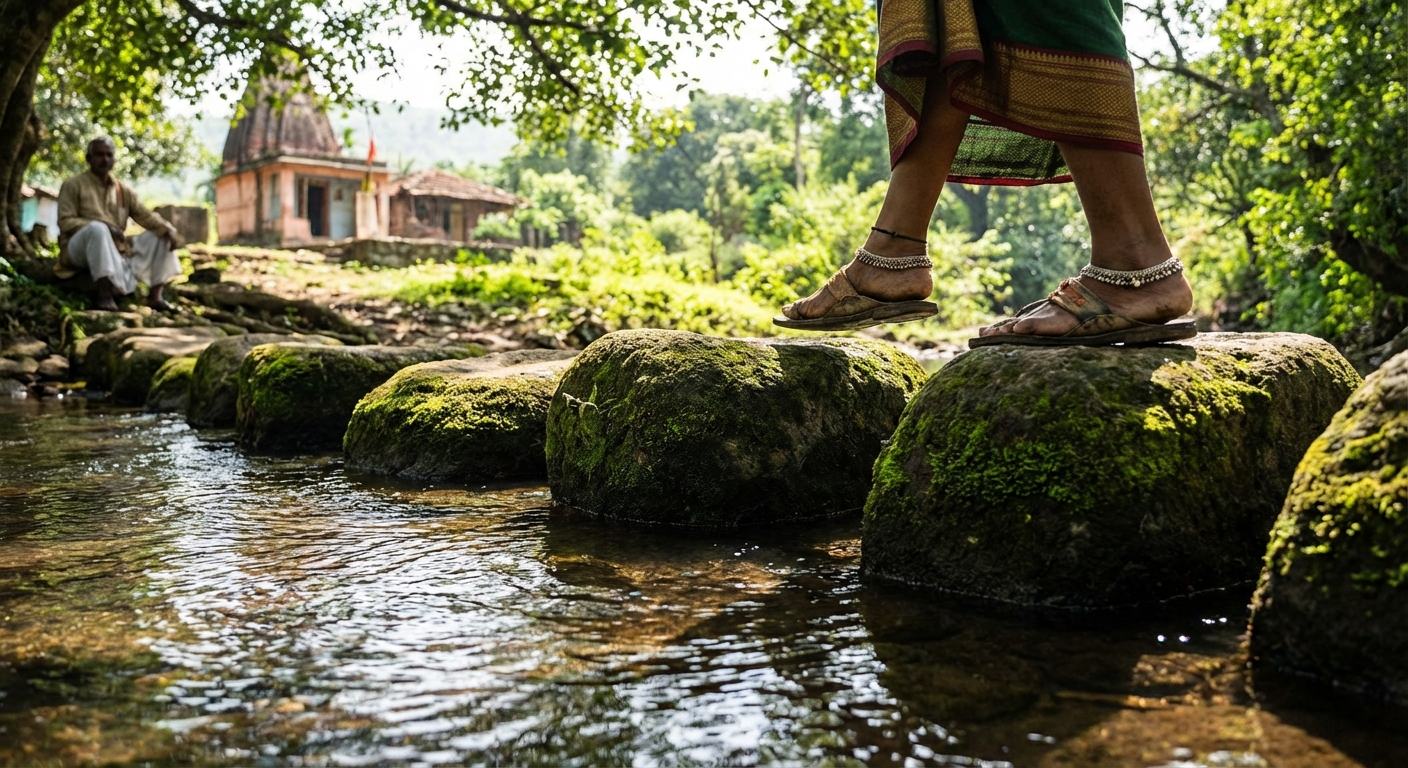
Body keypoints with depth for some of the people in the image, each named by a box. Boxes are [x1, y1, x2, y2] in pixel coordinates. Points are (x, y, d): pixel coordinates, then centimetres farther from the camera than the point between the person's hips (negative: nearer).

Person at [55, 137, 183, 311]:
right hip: (80, 249, -6)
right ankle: (105, 294, -42)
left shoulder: (124, 191, 17)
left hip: (117, 249, 6)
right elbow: (65, 222, -9)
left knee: (160, 236, -3)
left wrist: (168, 230, -15)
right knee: (97, 229, -37)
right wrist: (105, 227, -23)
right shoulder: (73, 186, 1)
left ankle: (154, 295, -13)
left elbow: (145, 216, 7)